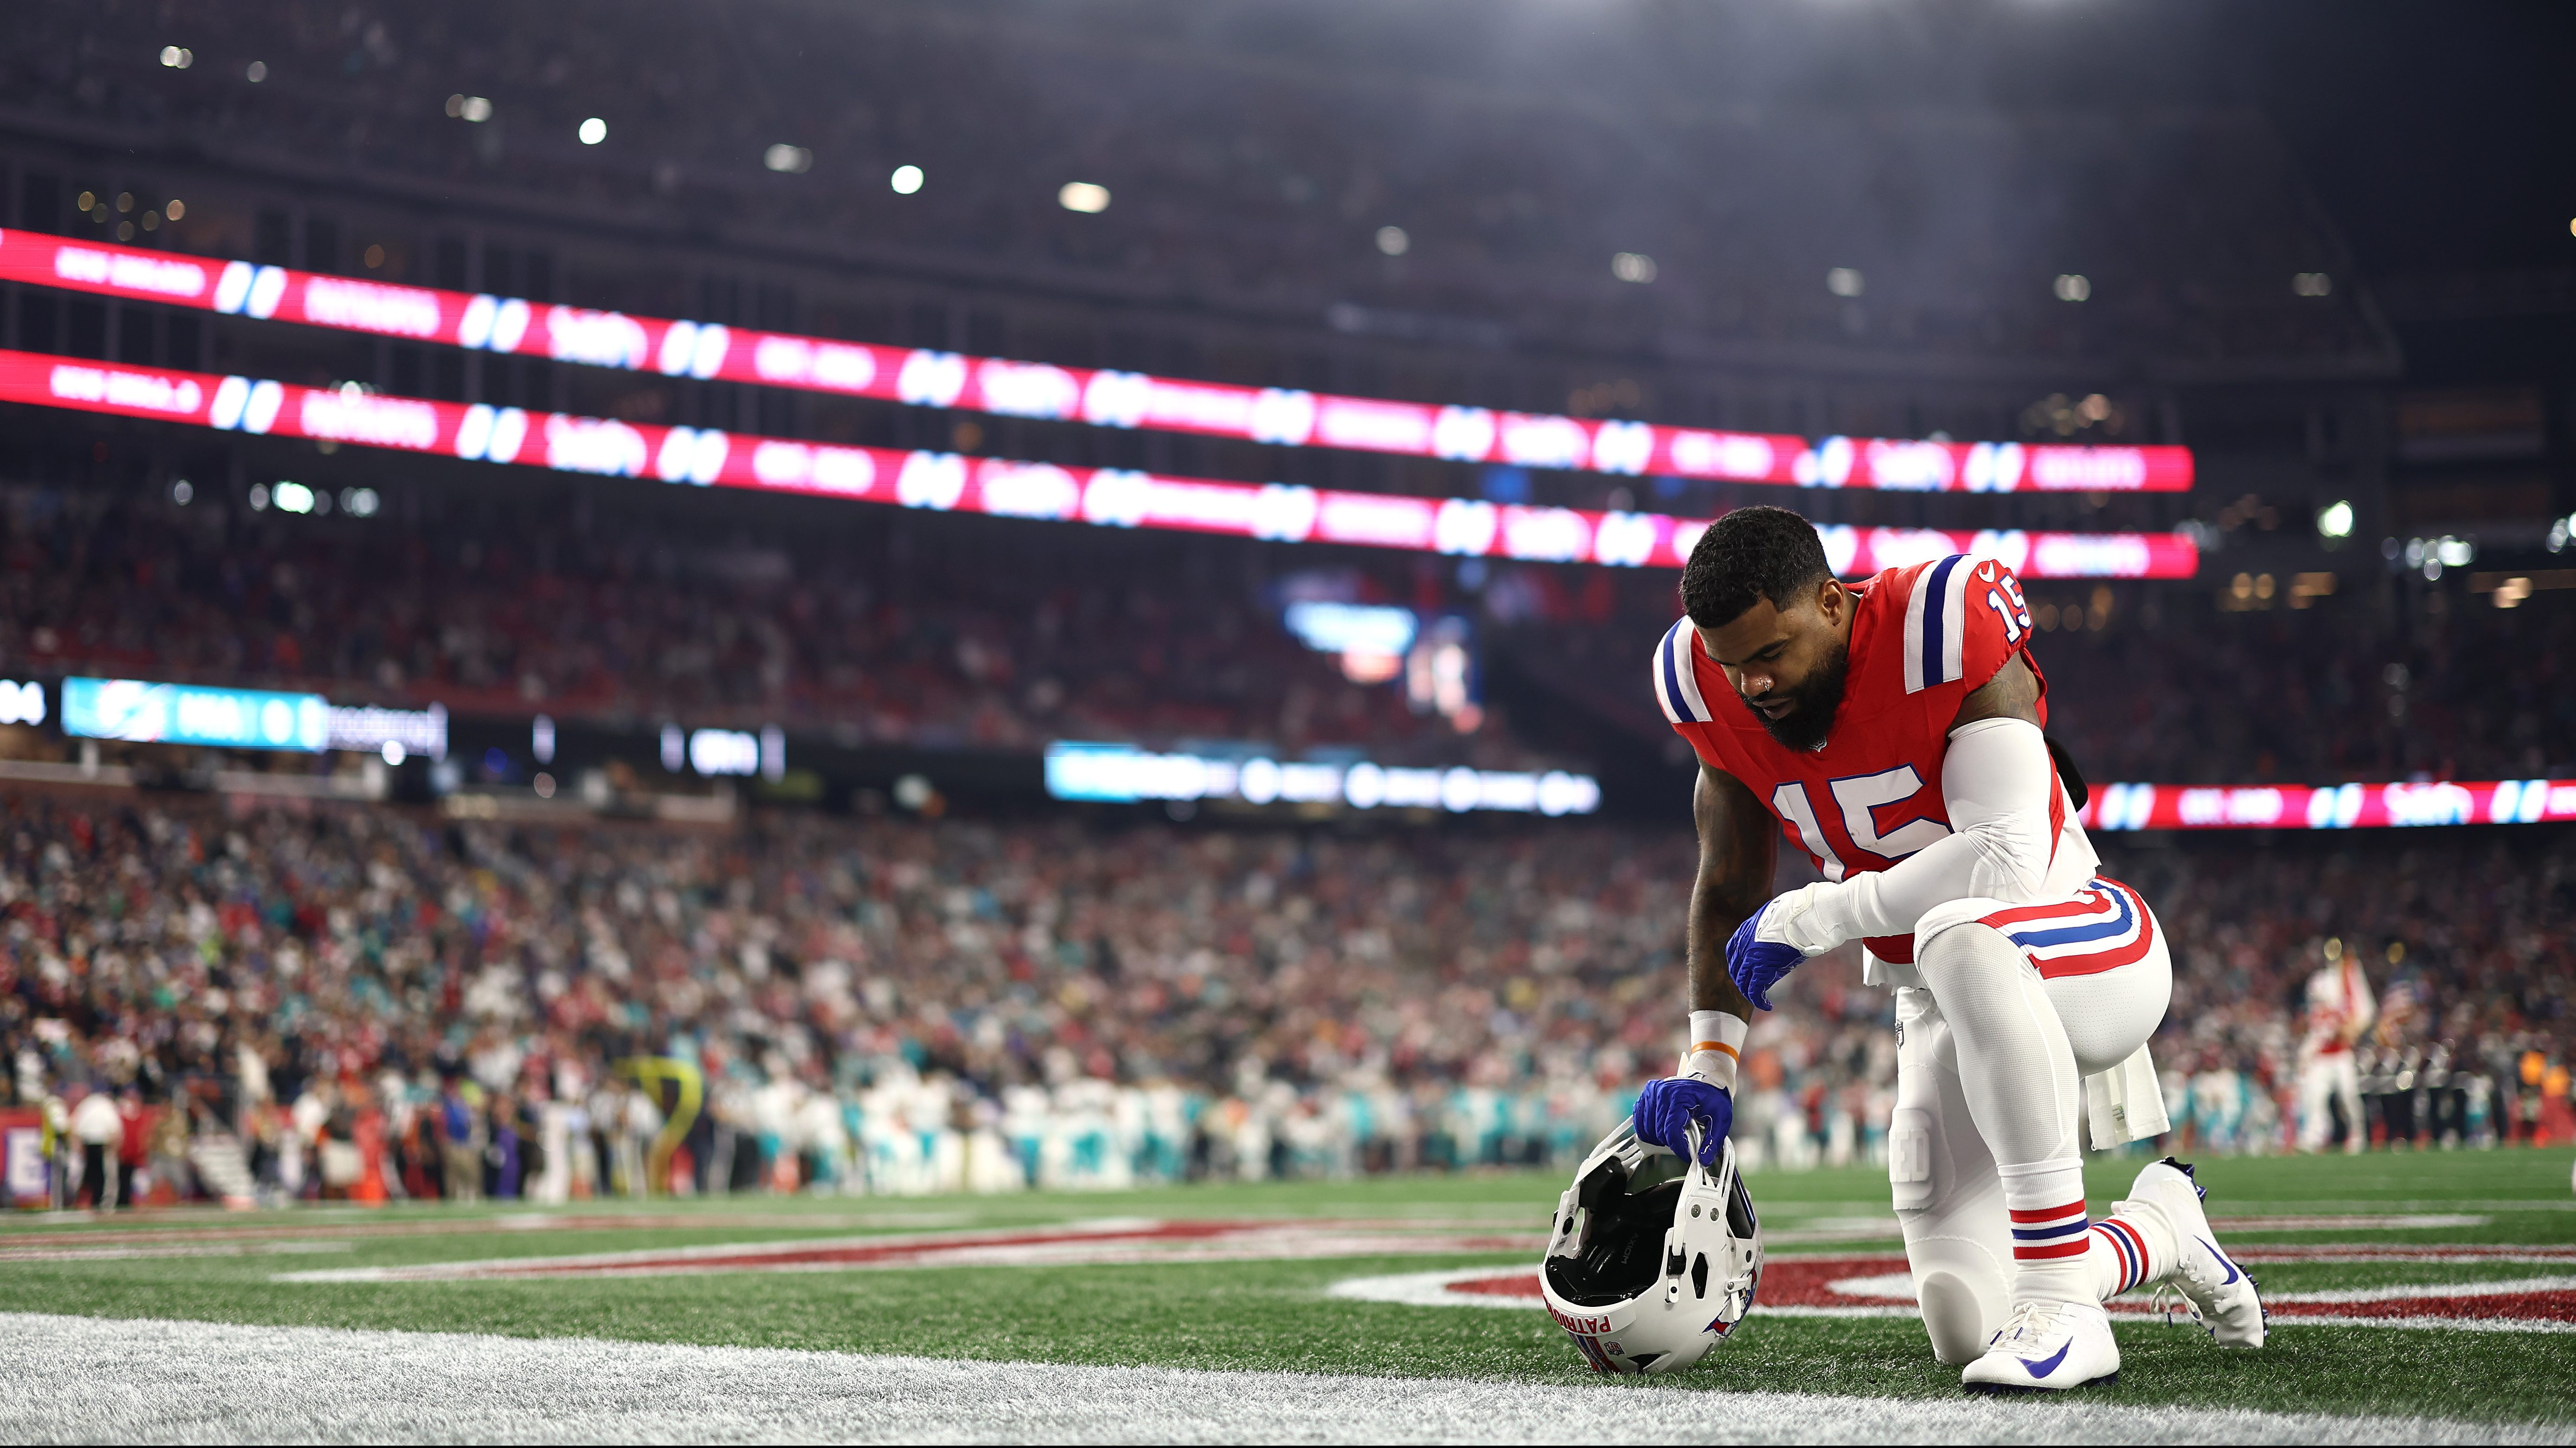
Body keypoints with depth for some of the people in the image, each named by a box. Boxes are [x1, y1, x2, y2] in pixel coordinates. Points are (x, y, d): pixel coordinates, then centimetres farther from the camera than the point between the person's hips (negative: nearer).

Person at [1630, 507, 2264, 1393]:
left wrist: (1810, 917, -26)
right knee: (1967, 1329, -3)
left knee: (1960, 936, -42)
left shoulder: (1947, 636, -24)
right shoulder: (1720, 695, -6)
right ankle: (2160, 1229, 27)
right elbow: (1729, 894, 5)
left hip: (2091, 953, -6)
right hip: (1947, 1012, 6)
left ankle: (2061, 1304, -37)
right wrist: (1708, 1068, -7)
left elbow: (2007, 860, -32)